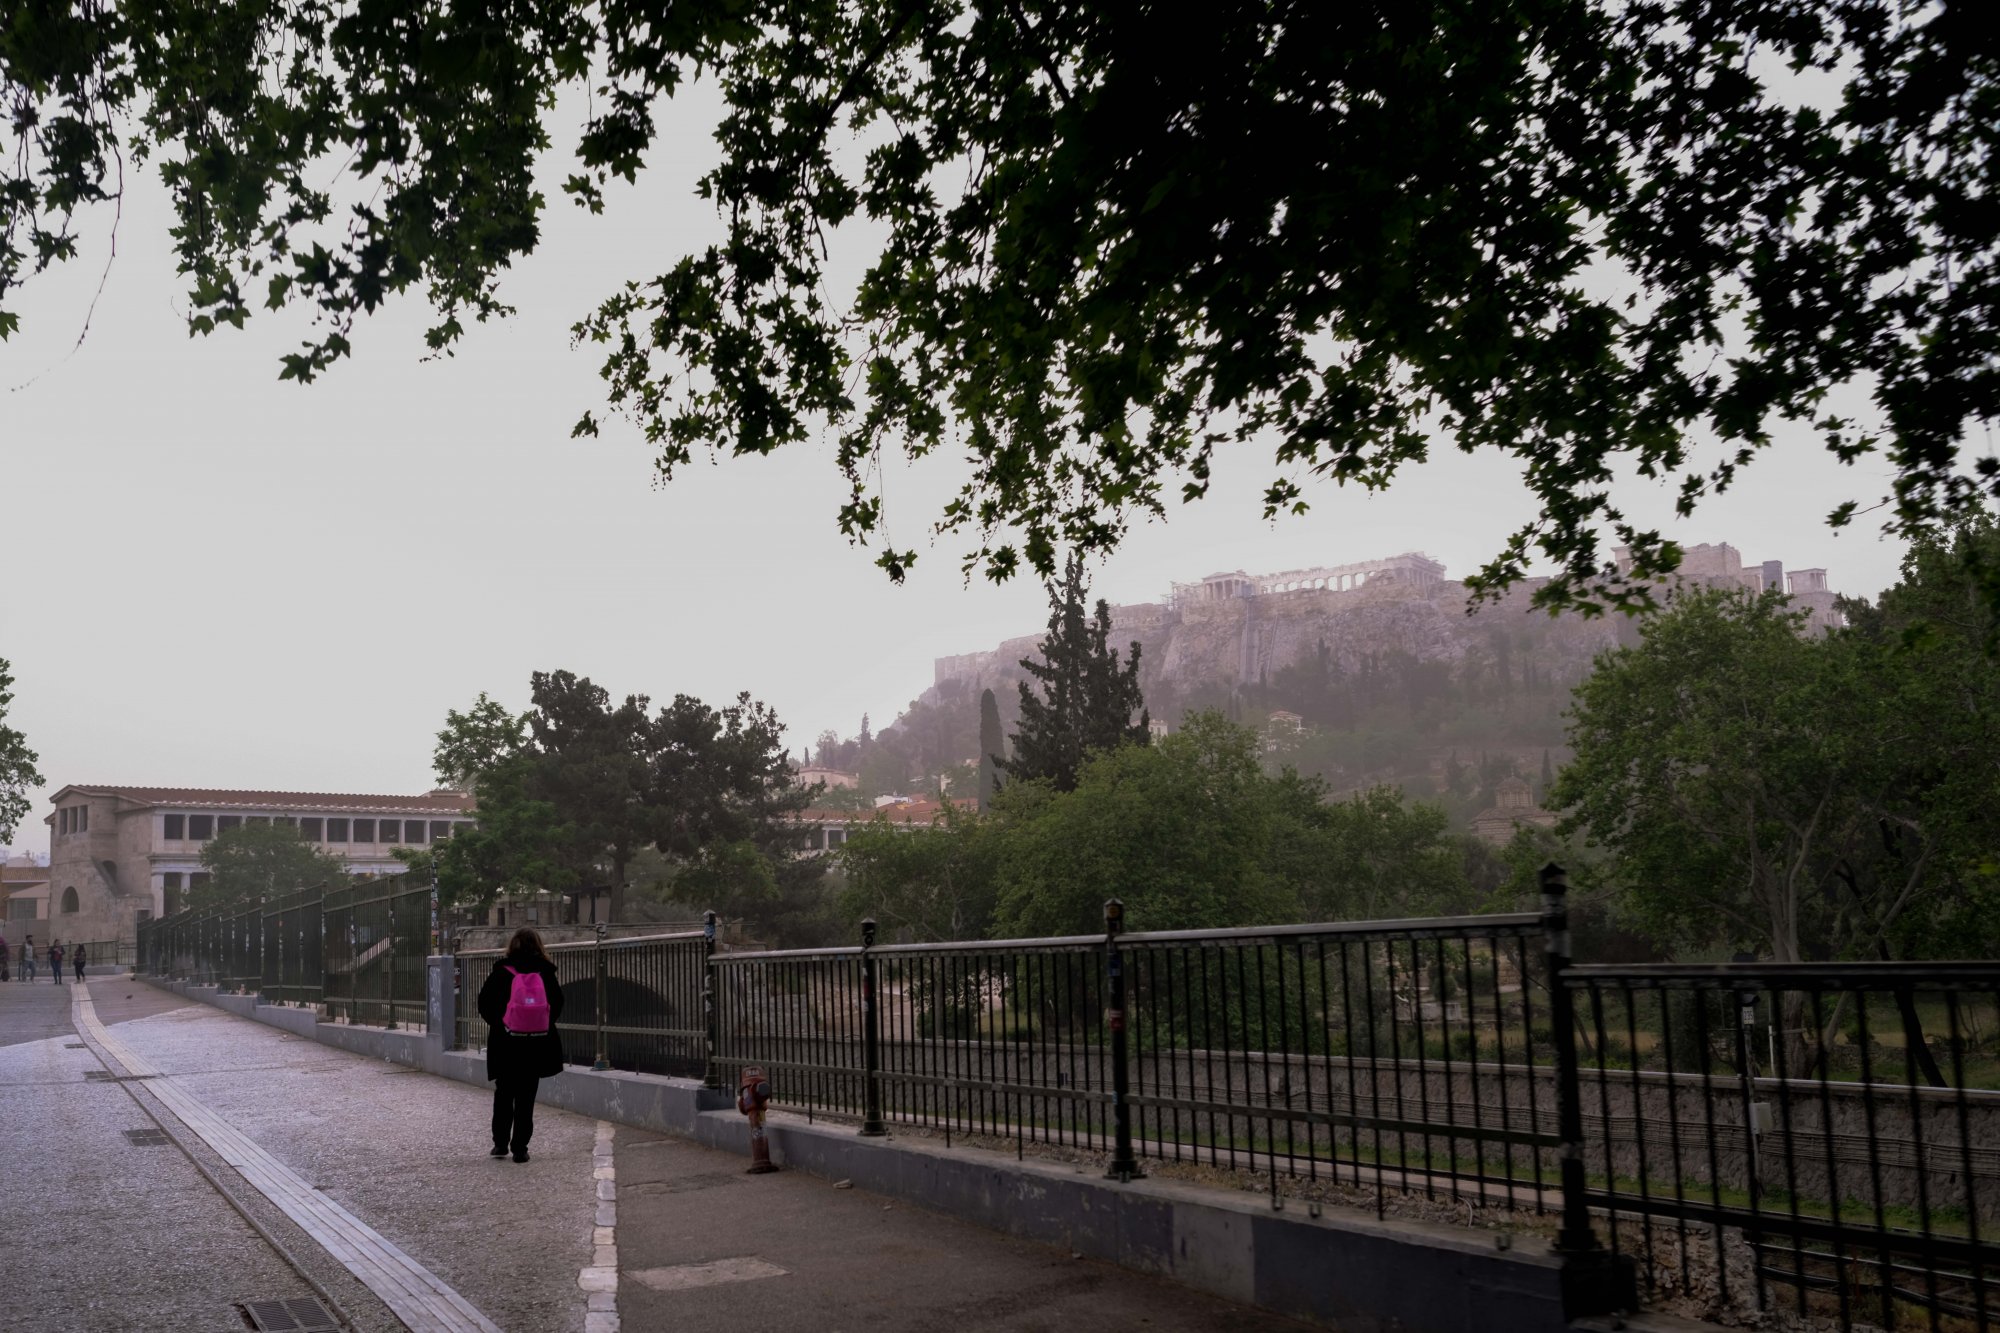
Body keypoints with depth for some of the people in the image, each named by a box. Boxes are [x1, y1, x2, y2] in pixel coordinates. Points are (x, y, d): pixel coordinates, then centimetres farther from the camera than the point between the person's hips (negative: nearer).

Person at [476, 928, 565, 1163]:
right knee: (526, 1096, 7)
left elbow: (484, 1002, -3)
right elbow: (557, 1004, 3)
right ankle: (520, 1147, 6)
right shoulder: (546, 972, -2)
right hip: (536, 1044, 1)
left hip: (505, 1042, -1)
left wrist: (497, 1022, 12)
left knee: (503, 1093, 15)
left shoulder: (501, 971, -5)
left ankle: (500, 1143, 16)